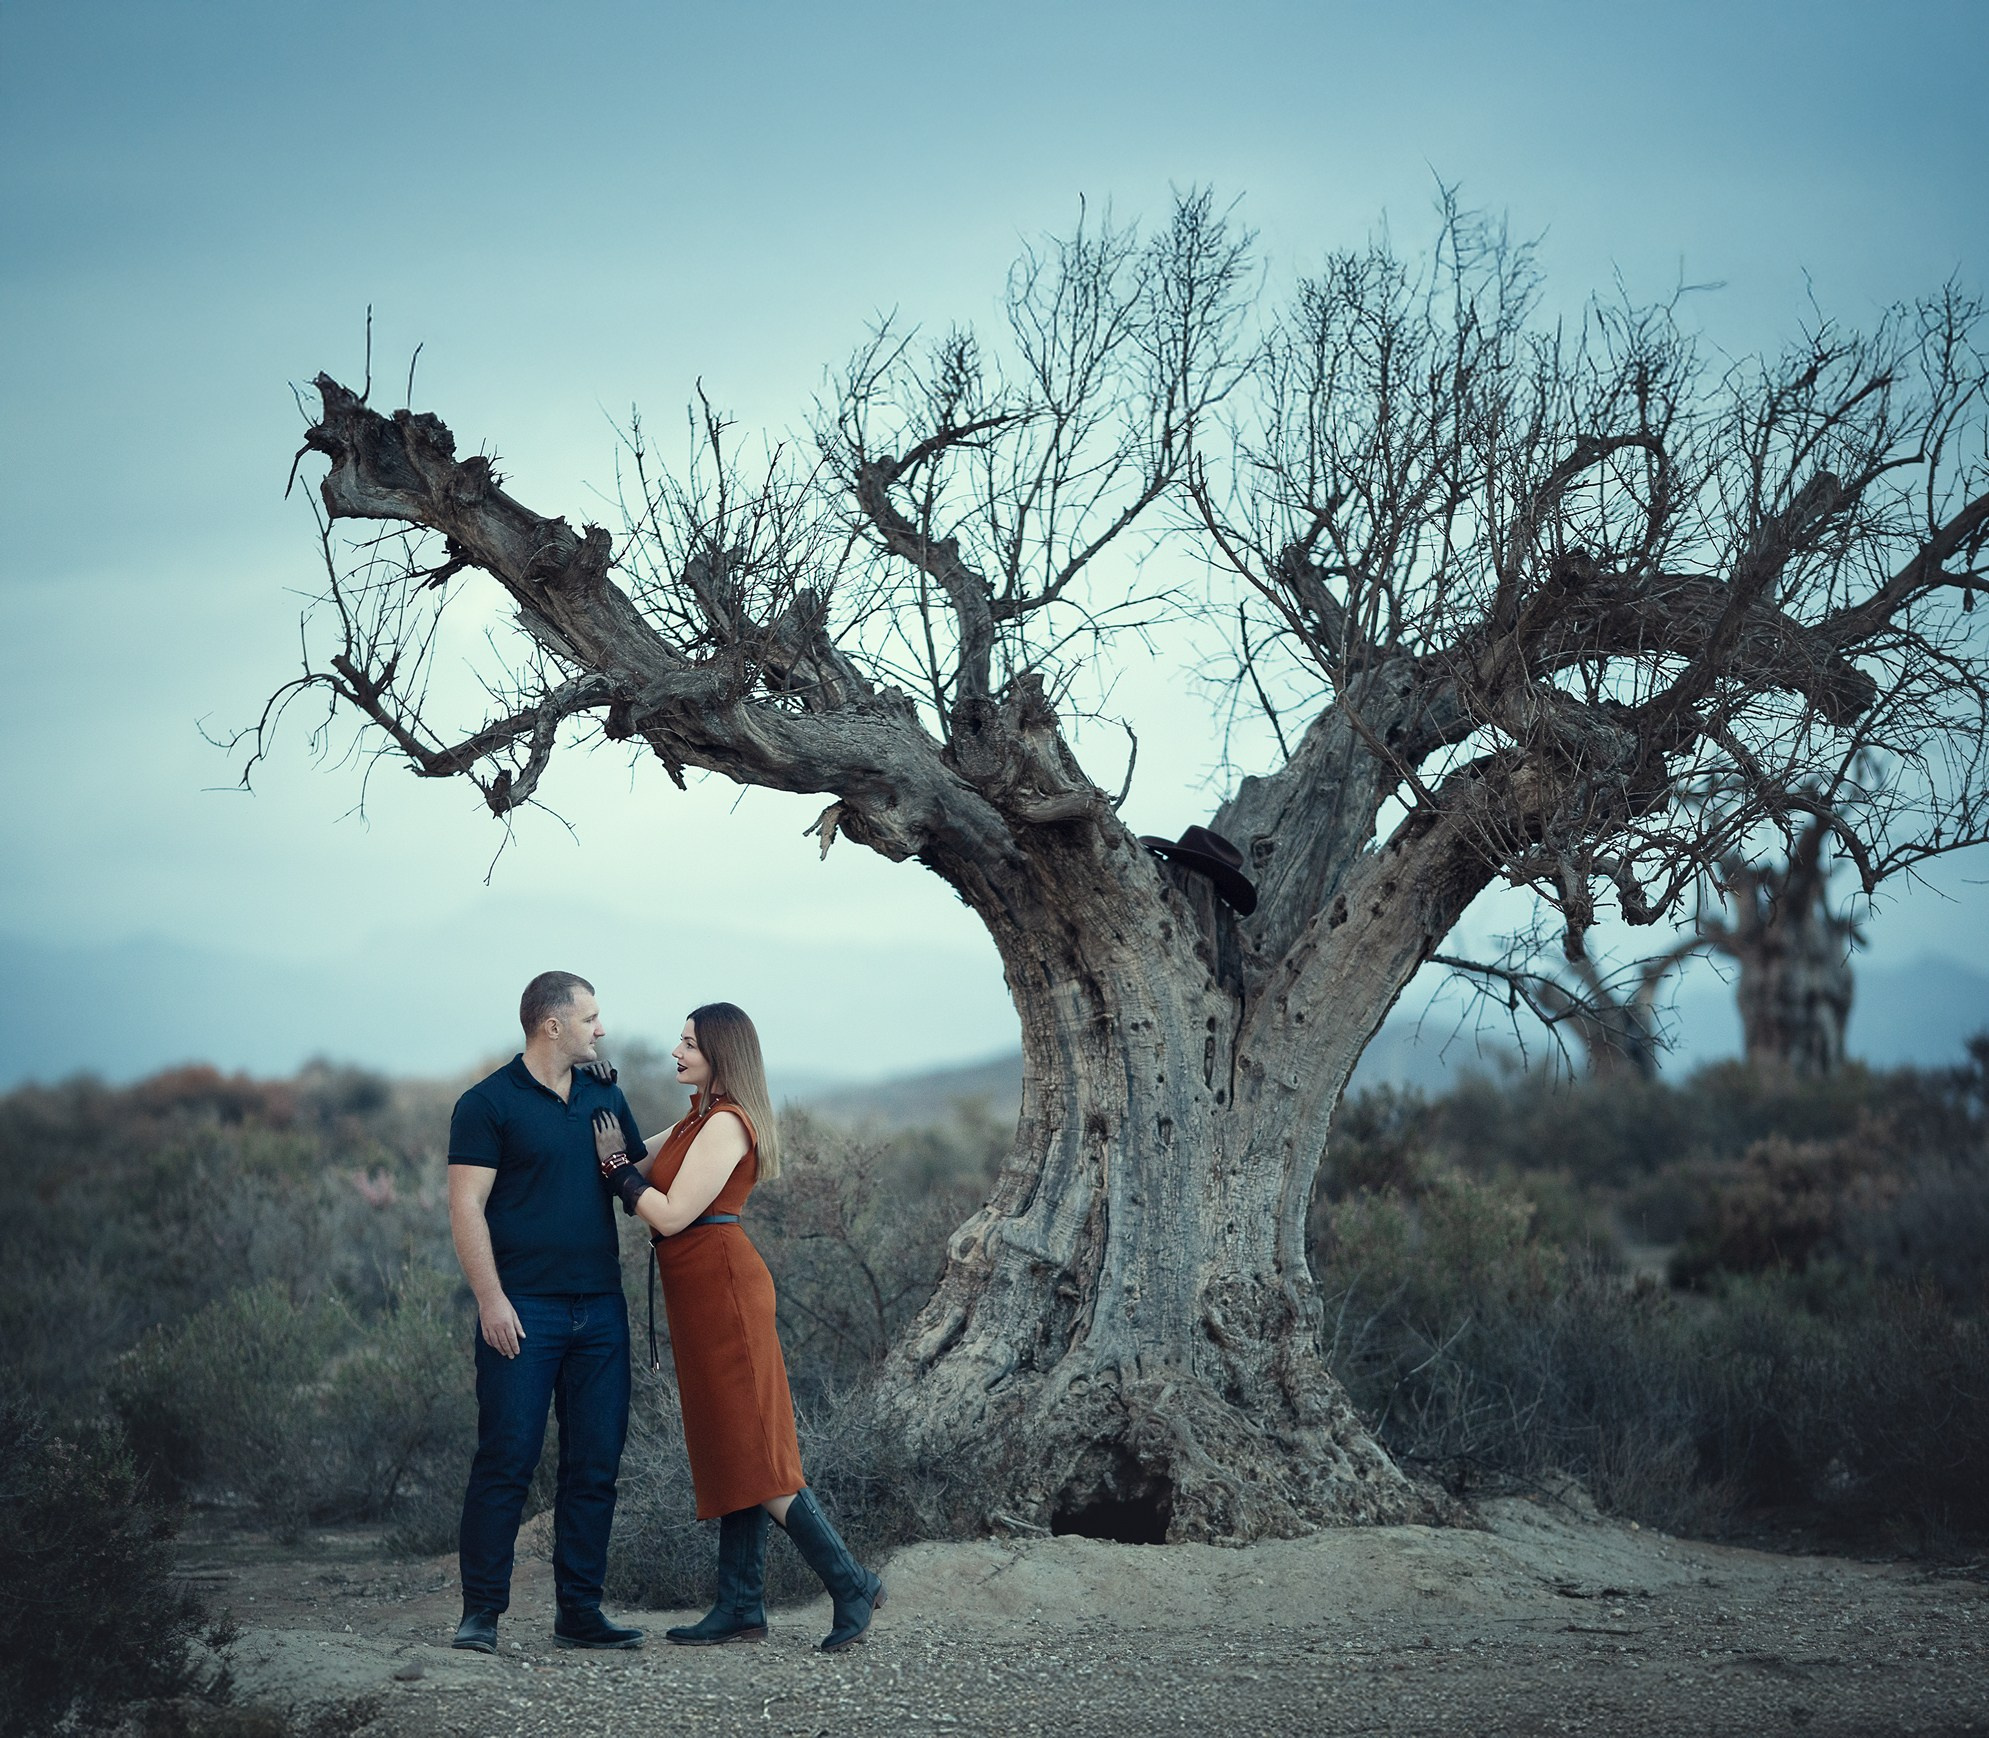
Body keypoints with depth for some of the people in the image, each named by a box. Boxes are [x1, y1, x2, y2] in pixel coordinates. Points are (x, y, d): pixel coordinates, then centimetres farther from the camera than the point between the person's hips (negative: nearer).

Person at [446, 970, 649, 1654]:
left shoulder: (604, 1096, 15)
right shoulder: (488, 1104, -3)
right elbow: (467, 1207, -8)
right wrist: (491, 1298, -16)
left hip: (599, 1309, 6)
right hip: (523, 1311, -6)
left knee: (595, 1464, 5)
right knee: (506, 1461, -6)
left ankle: (579, 1611, 11)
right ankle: (481, 1611, 0)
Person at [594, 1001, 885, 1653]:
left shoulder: (727, 1124, -13)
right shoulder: (697, 1121, 18)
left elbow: (671, 1214, -18)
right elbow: (639, 1176, 19)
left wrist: (617, 1165, -7)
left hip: (721, 1284, -10)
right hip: (703, 1297, 10)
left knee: (750, 1453, -10)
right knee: (729, 1452, 9)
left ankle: (852, 1584, -9)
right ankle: (740, 1607, 11)